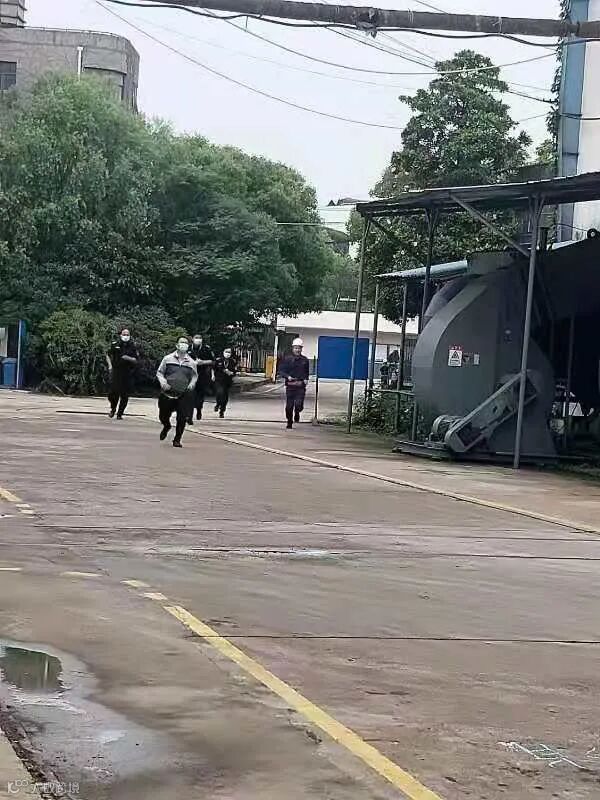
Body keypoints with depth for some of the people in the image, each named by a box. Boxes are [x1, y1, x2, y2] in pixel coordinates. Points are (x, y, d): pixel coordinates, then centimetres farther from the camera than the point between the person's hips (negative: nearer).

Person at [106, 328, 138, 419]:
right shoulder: (115, 345, 3)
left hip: (128, 373, 1)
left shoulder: (132, 347, 3)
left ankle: (120, 413, 13)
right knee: (113, 392, -7)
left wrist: (129, 358, -14)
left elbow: (136, 360, 5)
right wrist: (110, 365, 2)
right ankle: (113, 409, 20)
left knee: (124, 395, 0)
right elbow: (108, 355, 15)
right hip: (116, 372, 0)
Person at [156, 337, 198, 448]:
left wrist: (192, 384, -2)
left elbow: (195, 376, 18)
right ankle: (166, 427, 46)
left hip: (183, 395, 0)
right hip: (167, 393, 0)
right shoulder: (168, 358, 1)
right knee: (163, 416, 9)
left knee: (182, 418, -7)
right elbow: (159, 372, 8)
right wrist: (163, 382, -9)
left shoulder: (191, 362, 4)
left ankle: (177, 439, 13)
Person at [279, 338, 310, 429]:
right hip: (290, 386, -1)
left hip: (301, 386, 1)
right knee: (289, 406, 2)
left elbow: (307, 372, 22)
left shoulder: (305, 360, 8)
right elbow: (281, 370, 1)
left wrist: (306, 379, 4)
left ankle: (297, 413, 23)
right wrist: (287, 376, -15)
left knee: (299, 405, -12)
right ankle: (289, 422, 20)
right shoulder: (287, 359, 1)